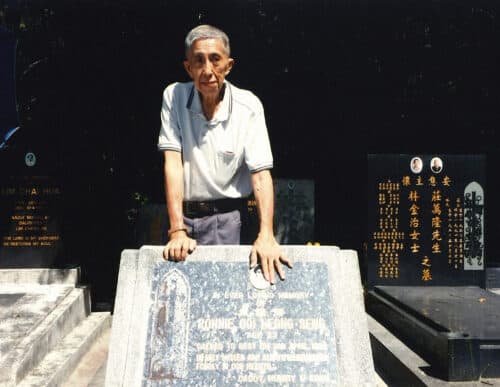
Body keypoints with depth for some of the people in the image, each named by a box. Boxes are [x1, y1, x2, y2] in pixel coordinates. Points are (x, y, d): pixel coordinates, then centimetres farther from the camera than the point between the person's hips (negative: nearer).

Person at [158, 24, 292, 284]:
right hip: (183, 213, 1)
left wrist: (266, 235, -28)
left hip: (225, 216, -1)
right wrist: (177, 231, -21)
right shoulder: (174, 96, -7)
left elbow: (261, 174, -15)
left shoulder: (248, 105, -10)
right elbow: (173, 163, -13)